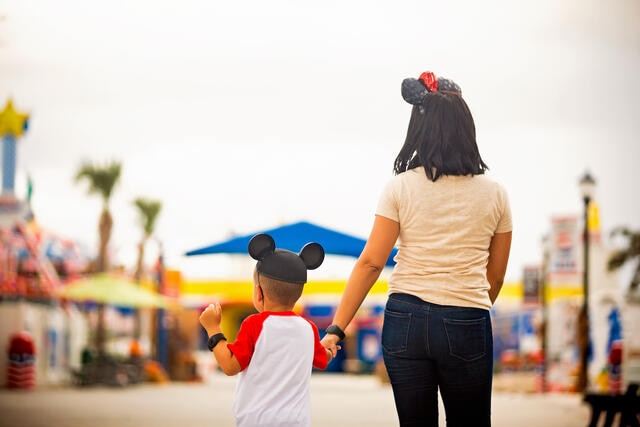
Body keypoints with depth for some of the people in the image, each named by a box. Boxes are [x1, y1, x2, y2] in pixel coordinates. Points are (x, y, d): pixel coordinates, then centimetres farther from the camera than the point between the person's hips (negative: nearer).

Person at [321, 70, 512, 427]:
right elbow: (495, 276, 9)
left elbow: (371, 263, -4)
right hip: (467, 326, 0)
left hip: (405, 320, 0)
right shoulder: (494, 194, 2)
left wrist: (337, 328, -1)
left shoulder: (401, 188, -1)